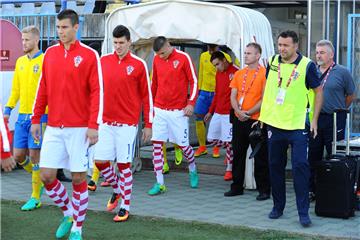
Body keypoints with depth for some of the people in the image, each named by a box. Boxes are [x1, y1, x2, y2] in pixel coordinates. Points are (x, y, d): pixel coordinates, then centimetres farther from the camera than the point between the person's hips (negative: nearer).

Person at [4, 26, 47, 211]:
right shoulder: (20, 62, 14)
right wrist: (8, 109, 11)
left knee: (35, 155, -2)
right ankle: (40, 180, 31)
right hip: (22, 115, 7)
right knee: (18, 155, 7)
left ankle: (35, 198, 8)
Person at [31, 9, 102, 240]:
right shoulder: (50, 53, 9)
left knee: (78, 178, 2)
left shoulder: (89, 55, -6)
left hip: (79, 128, -4)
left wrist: (94, 125, -14)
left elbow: (97, 92, -9)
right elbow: (43, 89, 14)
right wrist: (36, 119, 11)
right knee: (47, 176, 2)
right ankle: (68, 213, 26)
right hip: (53, 128, 4)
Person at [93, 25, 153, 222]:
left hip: (127, 123, -3)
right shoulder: (103, 61, 6)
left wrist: (148, 124, -1)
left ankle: (125, 207, 12)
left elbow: (147, 95, 0)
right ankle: (117, 189, 30)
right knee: (100, 161, 2)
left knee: (124, 164, -1)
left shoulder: (139, 65, -3)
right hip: (105, 122, 4)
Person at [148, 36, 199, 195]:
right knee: (157, 144, -3)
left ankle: (193, 171, 33)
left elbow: (194, 81, -4)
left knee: (183, 145, 4)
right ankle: (159, 184, 2)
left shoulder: (183, 58, -7)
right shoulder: (157, 59, 6)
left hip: (178, 110, -4)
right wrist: (151, 103, 16)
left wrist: (191, 103, -12)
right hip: (159, 109, 4)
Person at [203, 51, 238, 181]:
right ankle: (230, 151, 33)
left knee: (229, 142, -4)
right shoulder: (218, 74, 13)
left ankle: (229, 169, 8)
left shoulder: (235, 72, -12)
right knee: (212, 139, 10)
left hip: (229, 113, -8)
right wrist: (210, 111, 22)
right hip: (217, 112, 8)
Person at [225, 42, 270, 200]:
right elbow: (233, 96, 8)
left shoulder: (264, 73, -6)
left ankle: (264, 190, 7)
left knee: (260, 156, 0)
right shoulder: (239, 74, 12)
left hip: (256, 120, -6)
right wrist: (239, 111, -10)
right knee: (238, 154, 11)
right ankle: (237, 187, 21)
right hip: (239, 121, 6)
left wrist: (249, 113, -15)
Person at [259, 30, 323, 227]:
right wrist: (264, 114, 14)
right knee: (275, 165, 11)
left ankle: (303, 212, -3)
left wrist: (314, 120, -5)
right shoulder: (273, 62, 4)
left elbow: (318, 92, 0)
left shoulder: (307, 65, -8)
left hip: (297, 125, -4)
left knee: (300, 166, -9)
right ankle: (278, 207, 24)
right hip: (274, 123, 5)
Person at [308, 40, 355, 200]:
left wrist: (339, 110, 9)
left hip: (334, 120, -4)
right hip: (314, 119, 4)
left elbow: (351, 95, 4)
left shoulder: (342, 72, -3)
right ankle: (311, 190, 17)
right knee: (313, 156, 8)